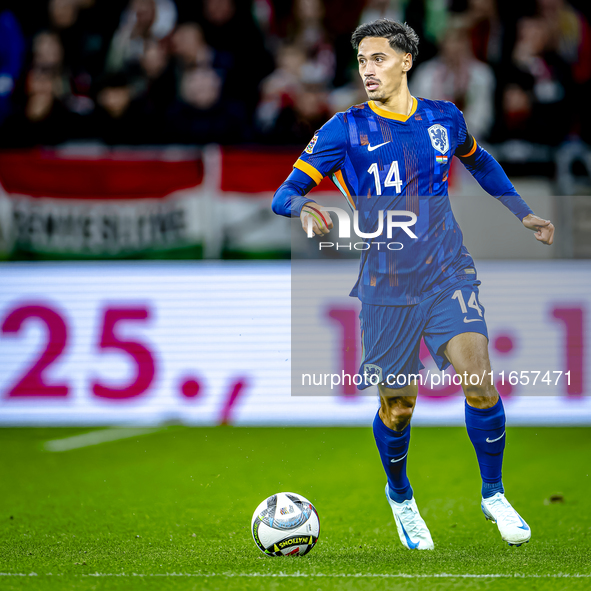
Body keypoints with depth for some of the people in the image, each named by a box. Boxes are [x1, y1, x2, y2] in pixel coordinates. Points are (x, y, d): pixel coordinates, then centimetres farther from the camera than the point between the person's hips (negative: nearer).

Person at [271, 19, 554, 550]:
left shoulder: (445, 119, 5)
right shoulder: (345, 130, -4)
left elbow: (479, 162, 28)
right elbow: (286, 193, -8)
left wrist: (522, 212, 25)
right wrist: (304, 208, -30)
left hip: (449, 275, 1)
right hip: (386, 288, -1)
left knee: (480, 382, -17)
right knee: (397, 409, 6)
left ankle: (494, 495, 3)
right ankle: (400, 496, 35)